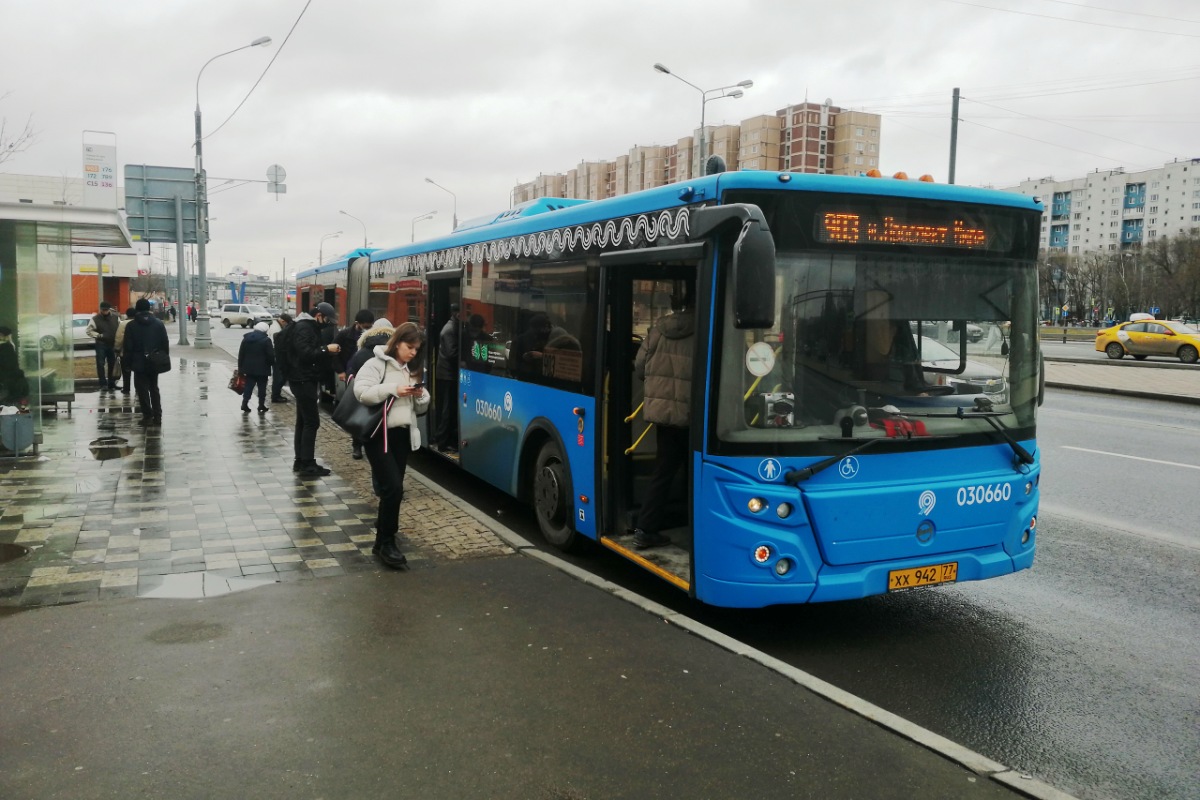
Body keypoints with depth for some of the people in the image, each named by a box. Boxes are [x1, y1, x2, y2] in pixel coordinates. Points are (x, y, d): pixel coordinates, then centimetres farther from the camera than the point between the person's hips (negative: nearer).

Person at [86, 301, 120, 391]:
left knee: (112, 364, 9)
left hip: (113, 345, 3)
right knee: (101, 364, -7)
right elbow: (89, 331, -2)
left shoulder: (115, 318, 5)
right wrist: (99, 335, -15)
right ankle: (103, 384, -5)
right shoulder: (95, 319, -4)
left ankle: (111, 383, 19)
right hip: (101, 345, -3)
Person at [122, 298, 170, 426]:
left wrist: (127, 362, 0)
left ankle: (148, 416, 0)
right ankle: (157, 416, 11)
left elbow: (128, 347, -8)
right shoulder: (159, 323, 2)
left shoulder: (131, 326, -6)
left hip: (139, 363, -3)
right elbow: (165, 343, 2)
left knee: (142, 390, 3)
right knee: (154, 389, 13)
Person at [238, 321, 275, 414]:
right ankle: (261, 406, 9)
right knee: (262, 387, 6)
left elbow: (241, 353, 8)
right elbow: (271, 355, -14)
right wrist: (272, 362, 7)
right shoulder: (266, 340, -13)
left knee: (248, 386, 10)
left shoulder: (246, 338, 5)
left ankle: (244, 405, 3)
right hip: (262, 368, -4)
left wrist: (241, 367, 14)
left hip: (249, 367, 5)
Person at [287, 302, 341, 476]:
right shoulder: (304, 328, -15)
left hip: (305, 380, 11)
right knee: (312, 422, -10)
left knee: (303, 421, 12)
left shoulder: (309, 327, 18)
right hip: (303, 380, -11)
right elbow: (305, 353, -26)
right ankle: (307, 464, -9)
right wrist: (326, 349, -22)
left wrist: (326, 351, 4)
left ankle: (300, 461, 18)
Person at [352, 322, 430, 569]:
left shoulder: (413, 370, 13)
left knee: (393, 488, 12)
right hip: (379, 434, -7)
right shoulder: (377, 364, -6)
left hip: (403, 435, 7)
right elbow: (360, 392, -21)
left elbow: (421, 408, 16)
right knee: (393, 487, -14)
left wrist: (420, 396, -6)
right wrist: (394, 390, -25)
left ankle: (384, 523, 36)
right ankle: (385, 543, -2)